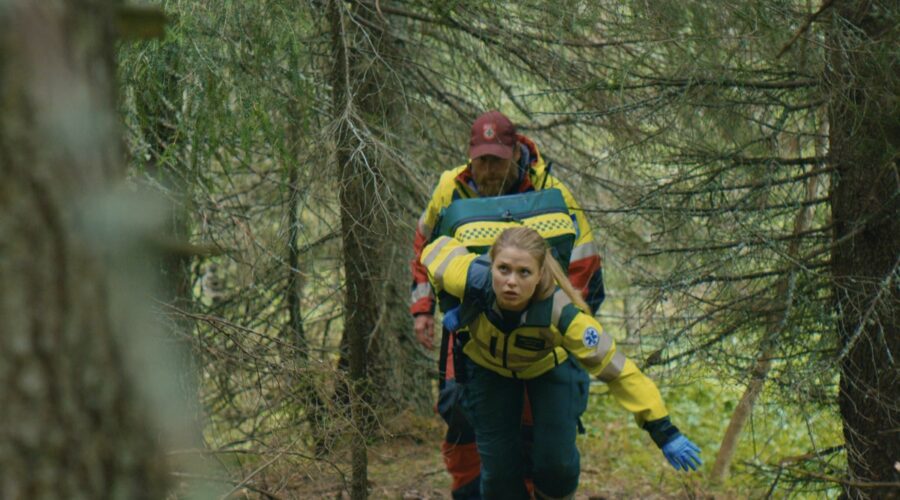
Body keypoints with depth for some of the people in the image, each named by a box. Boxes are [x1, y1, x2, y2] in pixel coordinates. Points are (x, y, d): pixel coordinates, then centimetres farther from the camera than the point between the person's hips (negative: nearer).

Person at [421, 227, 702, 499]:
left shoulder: (562, 314, -42)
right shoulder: (470, 279, -38)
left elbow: (617, 369, -34)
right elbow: (438, 248, -15)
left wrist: (664, 433, -32)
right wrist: (456, 307, -11)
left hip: (551, 365, -1)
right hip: (488, 366, 1)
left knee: (557, 464, -11)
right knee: (499, 471, -4)